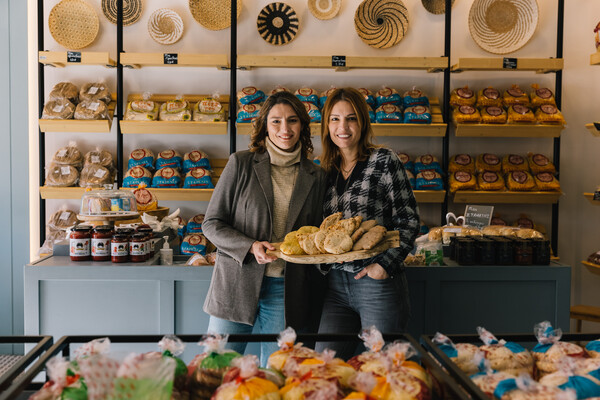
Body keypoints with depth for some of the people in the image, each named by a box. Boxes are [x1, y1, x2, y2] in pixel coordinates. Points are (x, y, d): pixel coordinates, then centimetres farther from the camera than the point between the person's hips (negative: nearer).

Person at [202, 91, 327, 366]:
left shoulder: (316, 177, 7)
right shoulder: (241, 164, 0)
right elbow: (212, 223, -1)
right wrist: (250, 247, -15)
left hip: (287, 292, 2)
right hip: (236, 286, -1)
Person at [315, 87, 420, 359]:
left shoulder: (384, 161, -4)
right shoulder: (325, 171, 11)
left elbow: (409, 220, -7)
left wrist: (386, 265, -14)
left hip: (378, 283, -4)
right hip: (336, 285, 5)